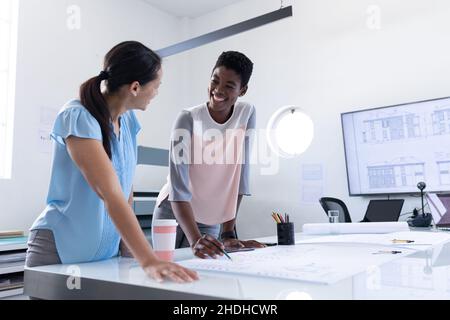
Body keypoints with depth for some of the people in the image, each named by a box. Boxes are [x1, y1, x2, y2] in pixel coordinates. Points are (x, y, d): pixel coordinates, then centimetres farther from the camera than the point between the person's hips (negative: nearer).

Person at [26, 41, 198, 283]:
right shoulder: (79, 117, -22)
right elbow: (110, 194, -32)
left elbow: (125, 188, 6)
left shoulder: (128, 120, 0)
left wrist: (129, 246, 2)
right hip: (60, 251, -6)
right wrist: (148, 261, -38)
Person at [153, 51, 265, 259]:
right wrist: (195, 240, -37)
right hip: (173, 214, -2)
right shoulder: (188, 119, -19)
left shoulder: (247, 114, -9)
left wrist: (228, 234, -12)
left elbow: (240, 176, -10)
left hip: (211, 221, 3)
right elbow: (178, 188, -25)